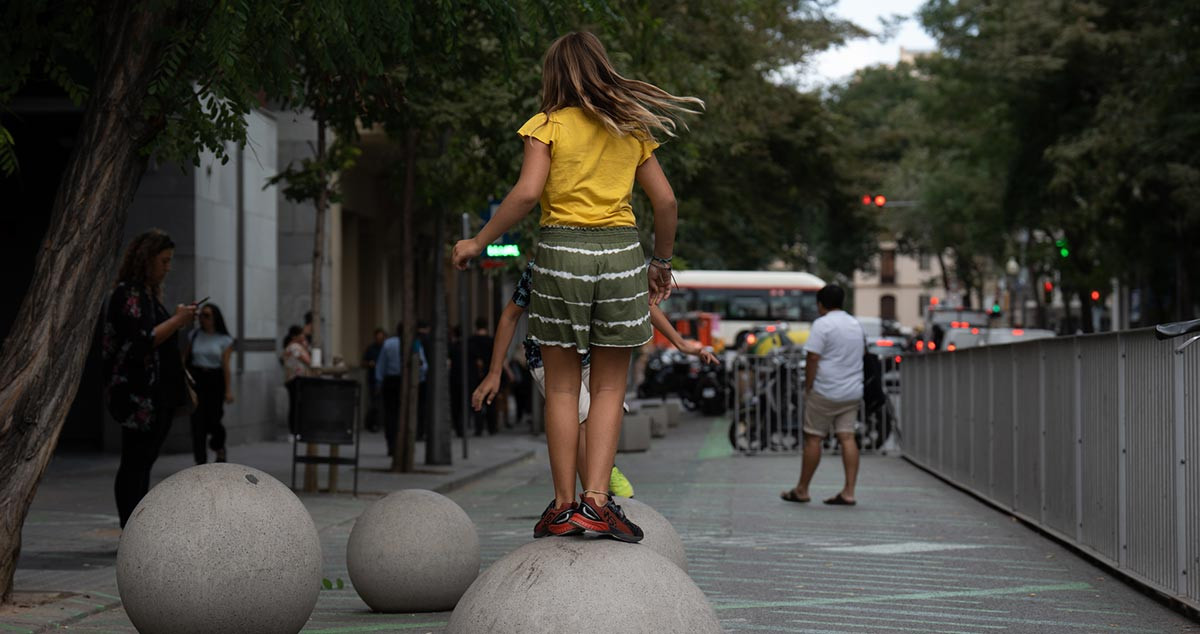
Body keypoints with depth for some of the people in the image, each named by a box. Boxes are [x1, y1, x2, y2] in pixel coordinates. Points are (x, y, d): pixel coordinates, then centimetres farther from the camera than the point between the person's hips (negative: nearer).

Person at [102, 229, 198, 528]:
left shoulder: (148, 293, 19)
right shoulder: (127, 294, -11)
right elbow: (143, 340, -19)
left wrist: (179, 321, 11)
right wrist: (177, 321, -14)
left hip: (158, 395, 10)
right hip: (138, 395, -10)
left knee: (142, 464, 10)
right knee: (135, 464, -8)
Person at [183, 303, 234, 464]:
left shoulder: (224, 340, 1)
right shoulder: (194, 335, 7)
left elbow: (225, 365, -4)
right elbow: (184, 358, 9)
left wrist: (228, 390, -8)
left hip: (215, 380, -2)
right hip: (196, 378, 2)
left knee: (212, 420, -4)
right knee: (198, 420, -6)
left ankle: (219, 448, 28)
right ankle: (200, 460, -2)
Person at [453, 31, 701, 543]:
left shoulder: (547, 125, 0)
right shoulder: (631, 128, 10)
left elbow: (527, 192, -13)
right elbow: (665, 199, 8)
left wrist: (478, 242, -4)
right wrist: (661, 261, 21)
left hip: (561, 250, -2)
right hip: (621, 251, 2)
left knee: (562, 386, 5)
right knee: (609, 387, 6)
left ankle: (564, 505, 4)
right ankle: (596, 500, -6)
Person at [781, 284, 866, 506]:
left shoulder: (822, 324, -11)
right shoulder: (856, 324, 14)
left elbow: (813, 358, -15)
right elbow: (863, 352, 25)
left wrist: (808, 387, -9)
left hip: (825, 393, -7)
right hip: (852, 393, 7)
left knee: (813, 438, 2)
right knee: (847, 438, 2)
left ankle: (802, 490, 9)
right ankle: (849, 492, -5)